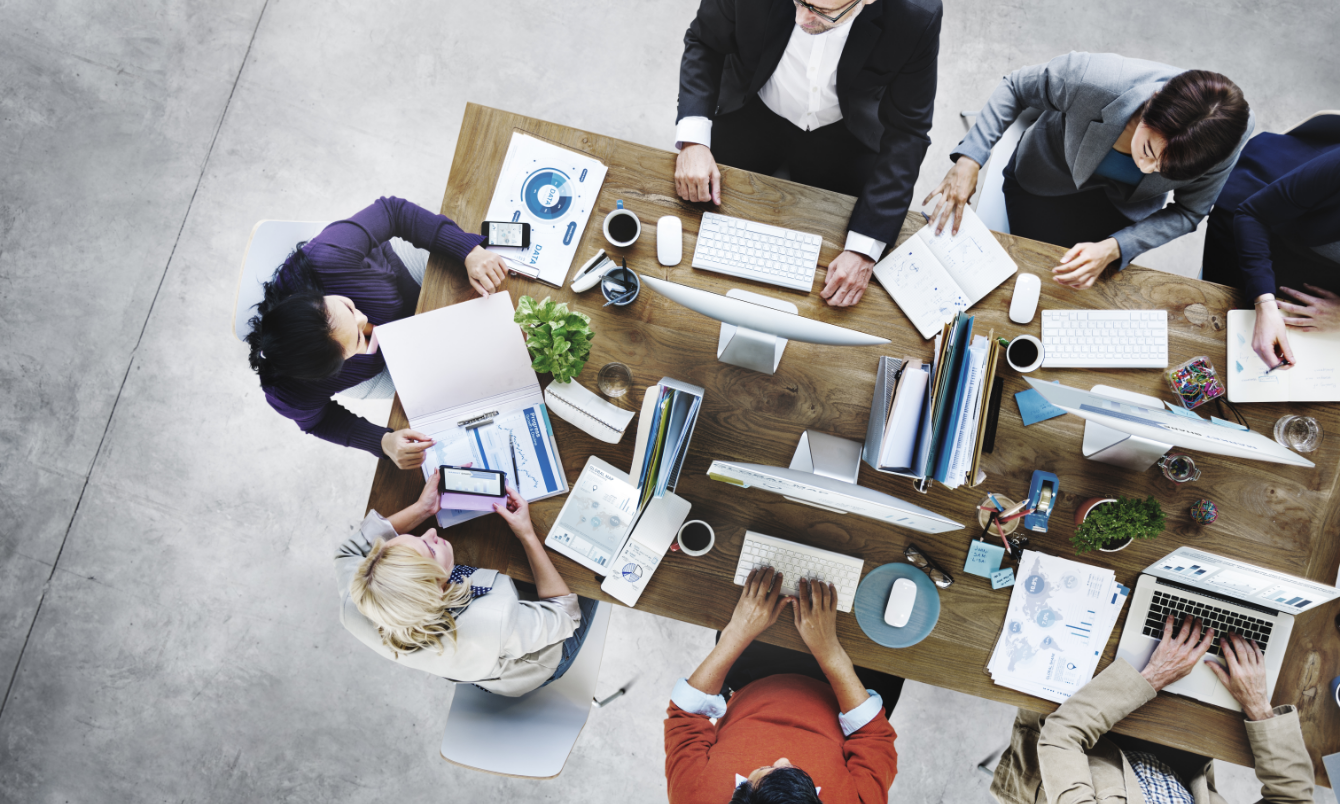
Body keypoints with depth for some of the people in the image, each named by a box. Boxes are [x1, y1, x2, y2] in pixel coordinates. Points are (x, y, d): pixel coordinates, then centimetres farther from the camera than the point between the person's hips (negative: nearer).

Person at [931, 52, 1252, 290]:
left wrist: (1112, 250, -33)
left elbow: (1187, 212, -16)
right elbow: (1016, 87, -21)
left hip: (1125, 206, 2)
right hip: (1045, 182, -1)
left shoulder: (1226, 140, -34)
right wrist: (969, 160, -31)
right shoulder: (1094, 79, -42)